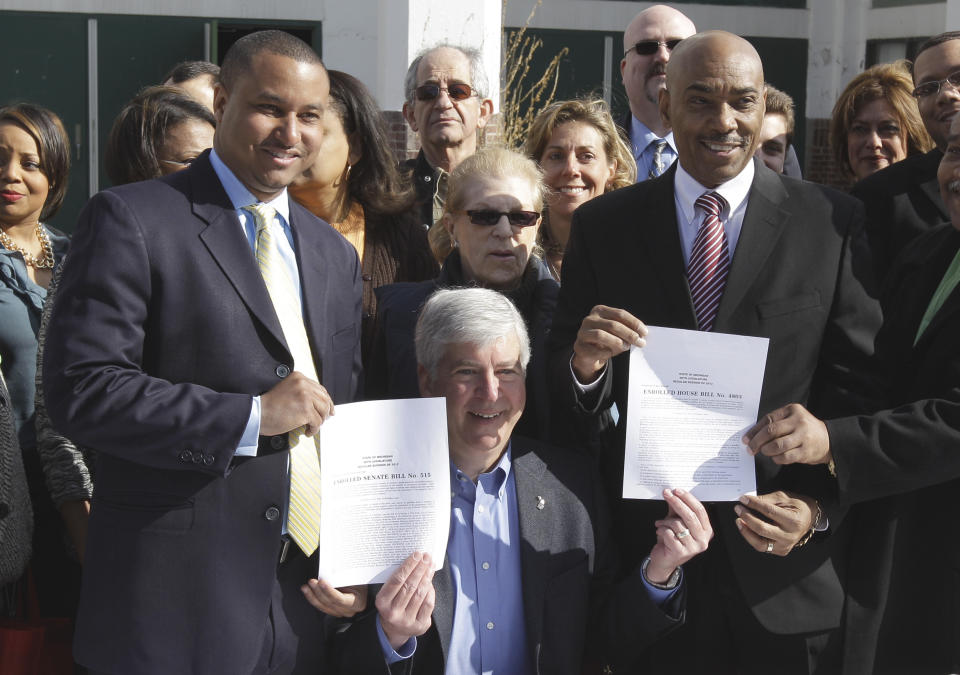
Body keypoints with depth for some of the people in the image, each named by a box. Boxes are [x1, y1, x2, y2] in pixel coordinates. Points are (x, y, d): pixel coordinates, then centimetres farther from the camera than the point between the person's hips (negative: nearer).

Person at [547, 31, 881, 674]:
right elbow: (565, 401, 3)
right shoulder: (603, 225, 2)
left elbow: (860, 390, -4)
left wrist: (820, 505, -19)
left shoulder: (835, 223, -3)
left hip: (784, 560, -1)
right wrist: (583, 363, -19)